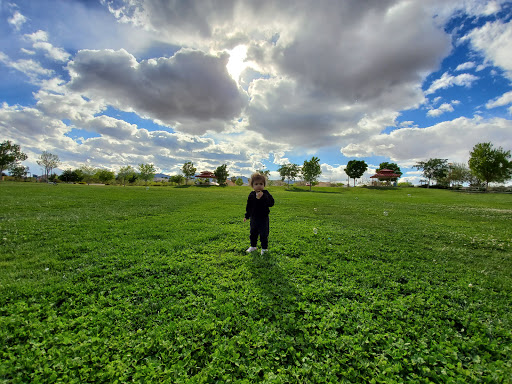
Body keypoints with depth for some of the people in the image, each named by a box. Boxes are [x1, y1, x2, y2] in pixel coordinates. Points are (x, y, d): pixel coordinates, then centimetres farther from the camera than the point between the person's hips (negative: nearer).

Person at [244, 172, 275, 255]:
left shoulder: (266, 194, -11)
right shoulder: (251, 195, 1)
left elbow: (271, 203, -24)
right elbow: (248, 207, 11)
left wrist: (263, 197, -34)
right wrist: (246, 216, 13)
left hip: (263, 218, -4)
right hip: (253, 218, 4)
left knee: (263, 234, 5)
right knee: (253, 233, 18)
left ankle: (264, 248, 24)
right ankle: (253, 246, 38)